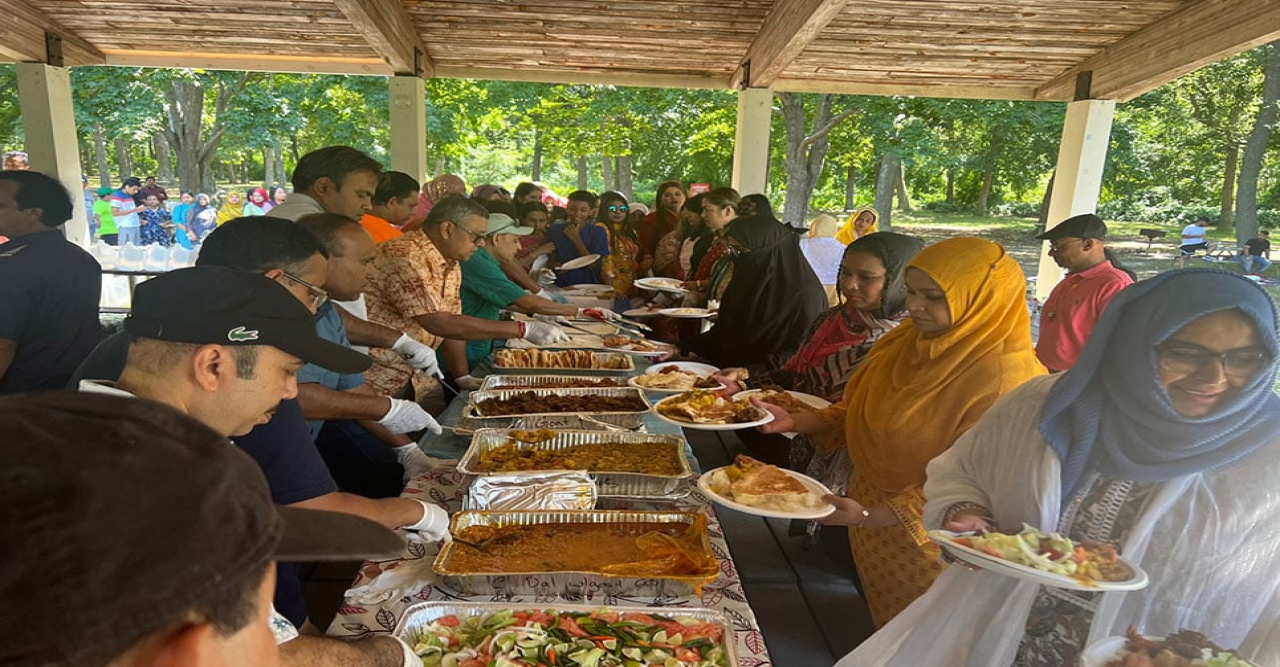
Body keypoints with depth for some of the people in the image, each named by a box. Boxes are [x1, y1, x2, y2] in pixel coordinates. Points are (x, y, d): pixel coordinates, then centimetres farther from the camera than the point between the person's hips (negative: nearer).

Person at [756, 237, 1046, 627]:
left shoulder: (1006, 381, -27)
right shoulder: (906, 342, -4)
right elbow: (856, 413, 4)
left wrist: (870, 517, -32)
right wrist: (795, 422, -11)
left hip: (925, 541, -6)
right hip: (870, 511, 6)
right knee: (879, 627, 26)